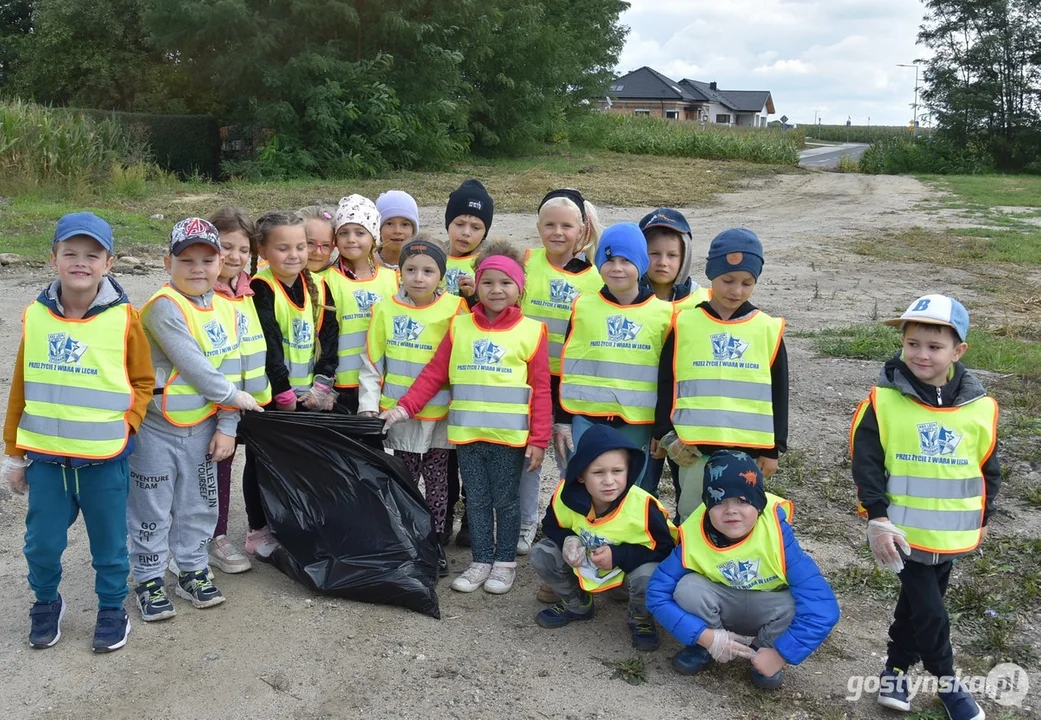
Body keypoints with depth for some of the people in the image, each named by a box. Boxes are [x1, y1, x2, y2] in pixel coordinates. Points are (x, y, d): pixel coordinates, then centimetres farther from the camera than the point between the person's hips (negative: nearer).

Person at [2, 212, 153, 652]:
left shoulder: (123, 317, -10)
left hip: (105, 458, -2)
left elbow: (143, 381, 1)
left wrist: (124, 426, -11)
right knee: (42, 542, 13)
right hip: (45, 456, 2)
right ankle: (46, 603, 40)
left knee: (109, 541, 12)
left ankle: (112, 608, 34)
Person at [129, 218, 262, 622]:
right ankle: (149, 578, 21)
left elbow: (230, 369, 2)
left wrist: (226, 426, -2)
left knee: (198, 505, 16)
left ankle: (192, 569, 32)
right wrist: (232, 396, -14)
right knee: (152, 509, 7)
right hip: (156, 425, -6)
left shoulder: (225, 310, 3)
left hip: (202, 427, 6)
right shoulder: (164, 307, -18)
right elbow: (191, 363, -24)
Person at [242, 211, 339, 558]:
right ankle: (259, 531, 21)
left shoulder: (317, 287, 3)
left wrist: (321, 384, -7)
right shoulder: (261, 289, -14)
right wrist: (284, 393, -17)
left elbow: (328, 338, 2)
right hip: (269, 396, -5)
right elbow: (266, 347, -18)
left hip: (308, 396, 5)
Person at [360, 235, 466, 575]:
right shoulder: (386, 309, -2)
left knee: (437, 482, 10)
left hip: (441, 415, -1)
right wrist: (369, 404, -2)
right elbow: (372, 362, 2)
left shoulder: (455, 309, -6)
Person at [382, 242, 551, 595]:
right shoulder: (459, 326, 4)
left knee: (505, 500, 10)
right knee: (477, 501, 13)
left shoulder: (530, 331, -4)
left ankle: (506, 562, 26)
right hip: (467, 433, 3)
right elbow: (434, 373, 5)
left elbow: (541, 389, -4)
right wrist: (405, 407, -5)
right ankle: (482, 561, 27)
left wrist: (539, 439, -7)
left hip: (509, 435, -2)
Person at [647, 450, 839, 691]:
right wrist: (707, 637, -29)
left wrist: (780, 654, -31)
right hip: (723, 605, 1)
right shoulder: (694, 537, -26)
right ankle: (705, 648, 1)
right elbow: (657, 593, -21)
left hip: (766, 608, -1)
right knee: (688, 588, -30)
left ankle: (765, 646, 0)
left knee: (799, 608, -34)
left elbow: (822, 603, -35)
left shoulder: (776, 533, -32)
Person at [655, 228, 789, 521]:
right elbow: (666, 384, 5)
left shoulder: (768, 329, 3)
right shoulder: (684, 324, 1)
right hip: (694, 447, 0)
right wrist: (666, 434, -1)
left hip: (749, 448, 1)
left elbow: (778, 392, 7)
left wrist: (773, 448, 5)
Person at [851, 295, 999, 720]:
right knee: (929, 610, 2)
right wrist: (877, 518, -14)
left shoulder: (979, 407, -5)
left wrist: (982, 519, 11)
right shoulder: (884, 400, -13)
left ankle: (897, 667, 35)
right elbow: (865, 462, -10)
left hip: (952, 533, 3)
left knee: (918, 603, 16)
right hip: (903, 530, -3)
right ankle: (946, 681, 24)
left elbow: (988, 468, 8)